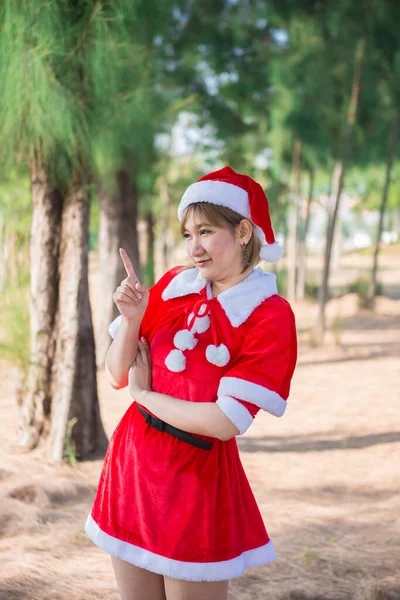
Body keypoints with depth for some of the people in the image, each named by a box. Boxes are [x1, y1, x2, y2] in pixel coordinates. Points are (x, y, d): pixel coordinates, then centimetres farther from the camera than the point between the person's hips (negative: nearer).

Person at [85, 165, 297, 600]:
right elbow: (118, 375, 5)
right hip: (132, 461, 5)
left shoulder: (270, 316, -12)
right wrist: (132, 320, -13)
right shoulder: (172, 286, 2)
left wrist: (144, 395, -8)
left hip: (197, 477, -5)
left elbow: (226, 422, -19)